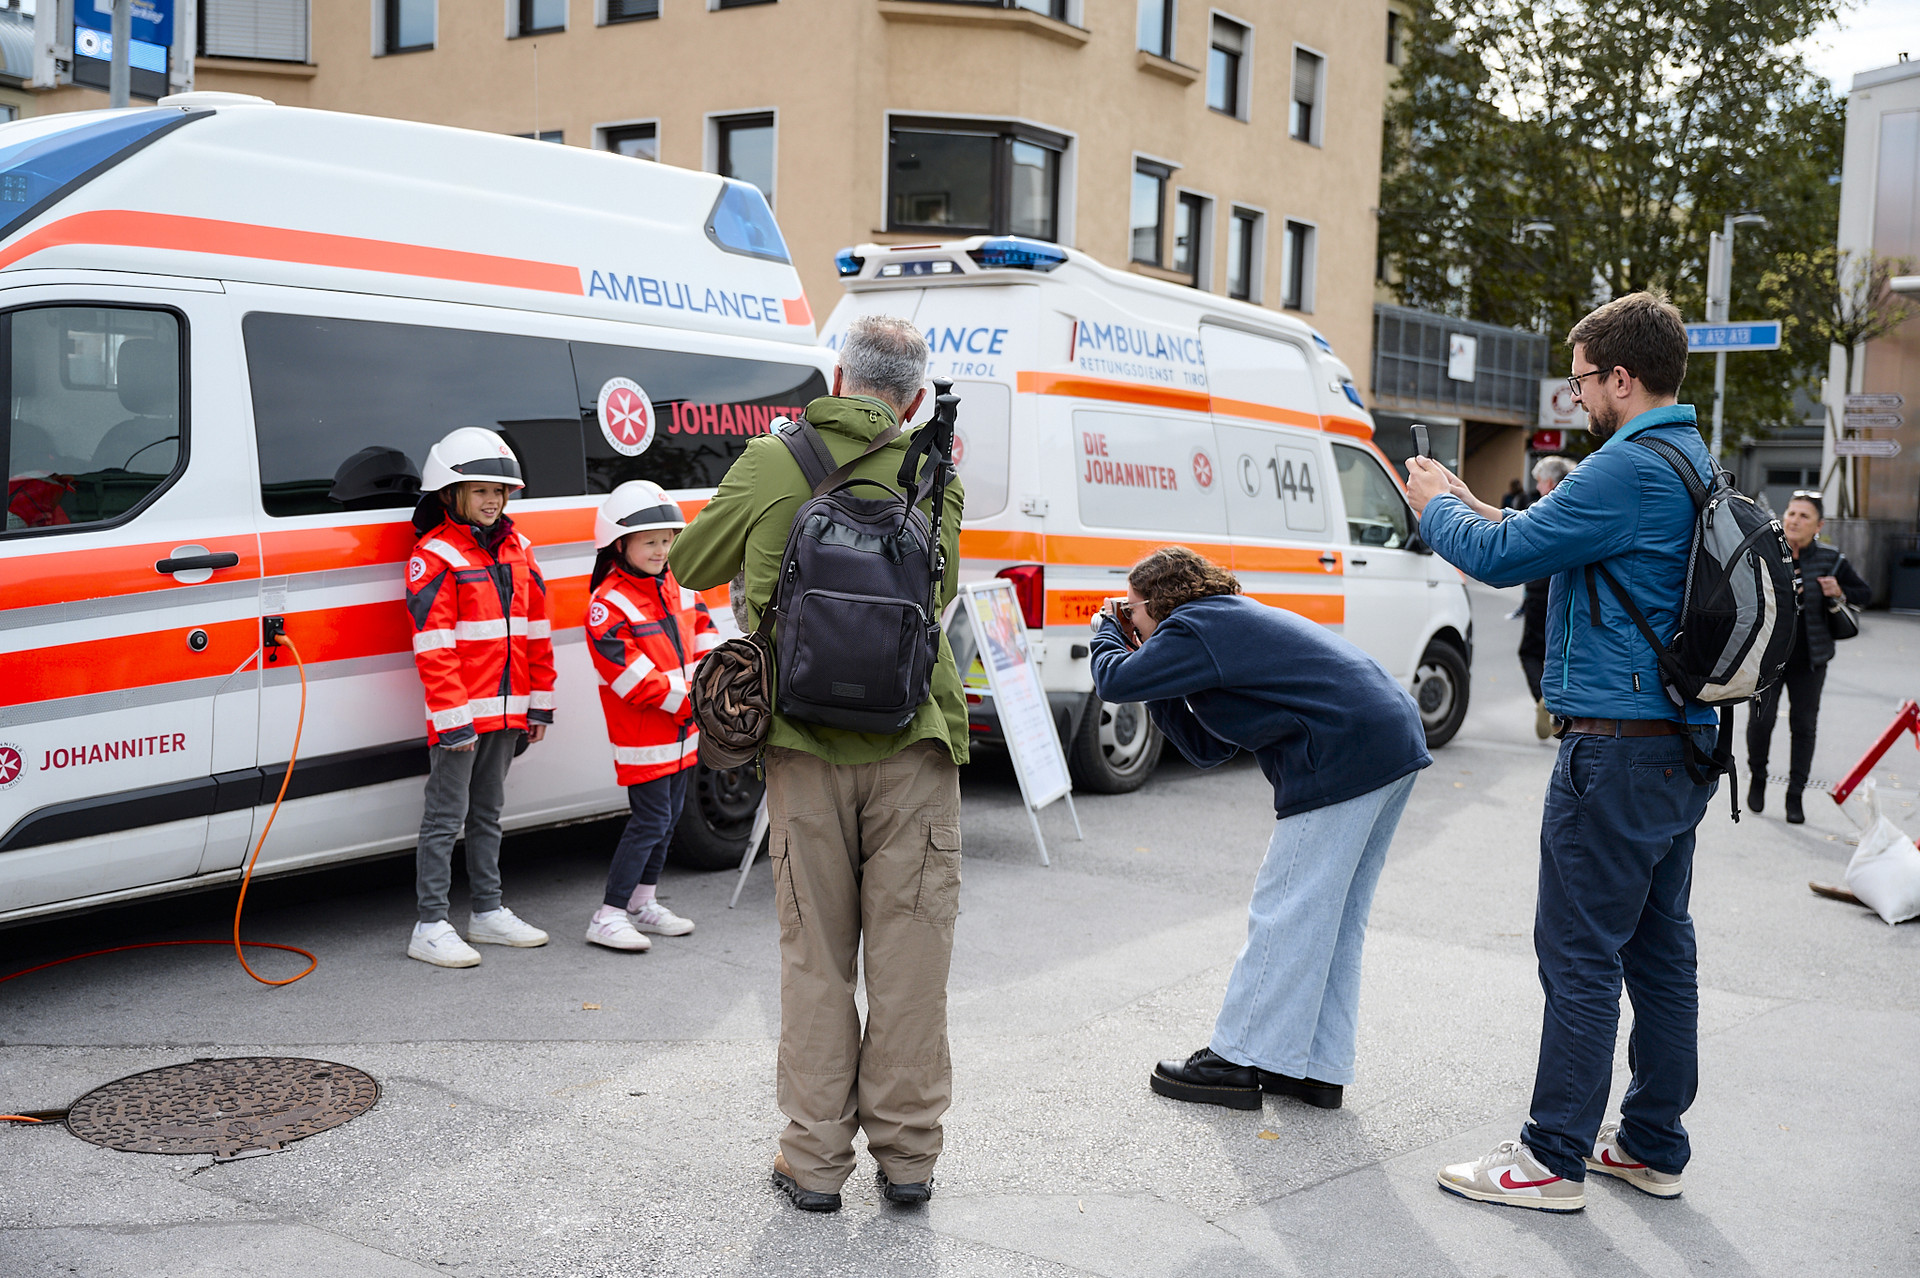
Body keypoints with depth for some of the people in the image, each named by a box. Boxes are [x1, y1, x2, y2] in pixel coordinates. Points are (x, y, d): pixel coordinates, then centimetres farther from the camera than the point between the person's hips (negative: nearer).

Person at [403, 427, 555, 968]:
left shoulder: (517, 551, 11)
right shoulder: (435, 557, -9)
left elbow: (537, 630, 14)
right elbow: (433, 646, -15)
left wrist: (539, 701, 12)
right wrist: (452, 717, -19)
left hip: (507, 711, 7)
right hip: (459, 714, -7)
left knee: (487, 812, 17)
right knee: (446, 817, -2)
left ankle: (489, 912, 26)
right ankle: (431, 927, 4)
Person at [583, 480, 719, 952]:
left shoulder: (678, 587, 7)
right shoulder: (609, 605, -18)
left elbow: (702, 631, 16)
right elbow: (630, 676, -22)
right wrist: (687, 701, -21)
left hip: (680, 729, 8)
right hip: (642, 735, -8)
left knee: (669, 814, 15)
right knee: (650, 820, -8)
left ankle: (645, 903, 29)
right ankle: (608, 917, -1)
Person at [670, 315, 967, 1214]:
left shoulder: (772, 464, -1)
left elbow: (692, 566, 10)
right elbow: (940, 590, 10)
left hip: (806, 743, 0)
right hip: (913, 743, 0)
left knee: (815, 955, 9)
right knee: (908, 952, 8)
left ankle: (815, 1158, 15)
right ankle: (906, 1155, 16)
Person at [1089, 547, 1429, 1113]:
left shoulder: (1194, 627, -5)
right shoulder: (1237, 621, 26)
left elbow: (1115, 682, -10)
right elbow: (1206, 748, 24)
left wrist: (1104, 633, 10)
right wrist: (1159, 693, 16)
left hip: (1347, 757, -11)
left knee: (1284, 912, -3)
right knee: (1335, 919, 14)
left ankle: (1241, 1060, 4)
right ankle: (1318, 1067, 20)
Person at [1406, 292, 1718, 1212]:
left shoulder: (1632, 465, -17)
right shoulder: (1696, 463, 15)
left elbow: (1504, 558, -15)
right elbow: (1564, 544, 22)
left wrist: (1435, 510, 3)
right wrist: (1468, 505, 18)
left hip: (1618, 748, -10)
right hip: (1683, 747, 10)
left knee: (1580, 952, -2)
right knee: (1660, 948, 15)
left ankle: (1555, 1159, 6)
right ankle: (1652, 1145, 26)